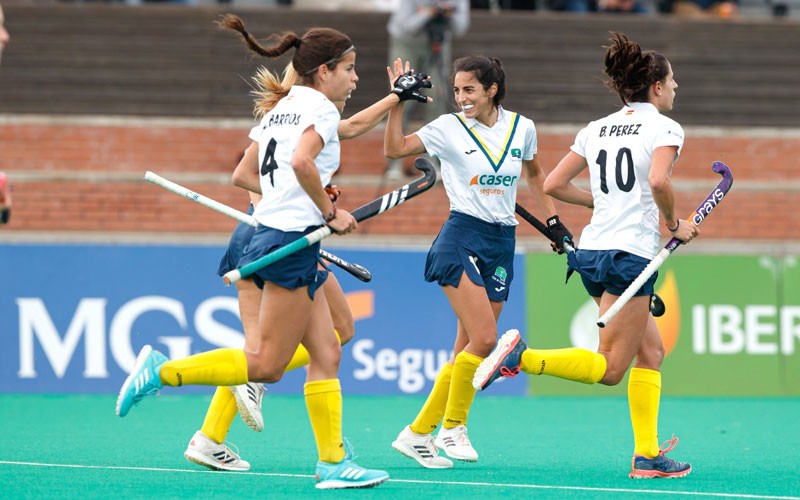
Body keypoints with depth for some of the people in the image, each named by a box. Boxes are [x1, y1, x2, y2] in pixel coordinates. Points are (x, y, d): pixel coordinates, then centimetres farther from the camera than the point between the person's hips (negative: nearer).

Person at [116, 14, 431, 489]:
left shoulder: (281, 107, 18)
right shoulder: (321, 108, -9)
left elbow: (244, 174, 18)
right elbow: (301, 162, -27)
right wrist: (330, 211, -15)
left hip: (274, 233, 10)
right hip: (292, 240, -10)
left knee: (326, 355, 8)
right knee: (267, 365, -6)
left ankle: (334, 463, 7)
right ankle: (162, 370, -5)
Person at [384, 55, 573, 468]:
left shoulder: (522, 128, 6)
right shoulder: (449, 128, -3)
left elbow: (533, 173, 24)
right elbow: (394, 149, -9)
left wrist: (552, 220, 21)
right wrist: (398, 103, -16)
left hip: (502, 242, 4)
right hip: (463, 236, -4)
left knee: (468, 348, 2)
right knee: (484, 338, -17)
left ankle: (418, 432, 9)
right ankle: (452, 426, -1)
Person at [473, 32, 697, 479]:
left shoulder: (597, 129, 15)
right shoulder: (665, 128, -5)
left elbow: (554, 184, 14)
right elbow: (659, 180, -23)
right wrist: (675, 224, -6)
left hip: (592, 252, 8)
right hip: (630, 253, -8)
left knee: (651, 351, 15)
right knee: (609, 368, -6)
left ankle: (647, 455, 11)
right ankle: (522, 358, -22)